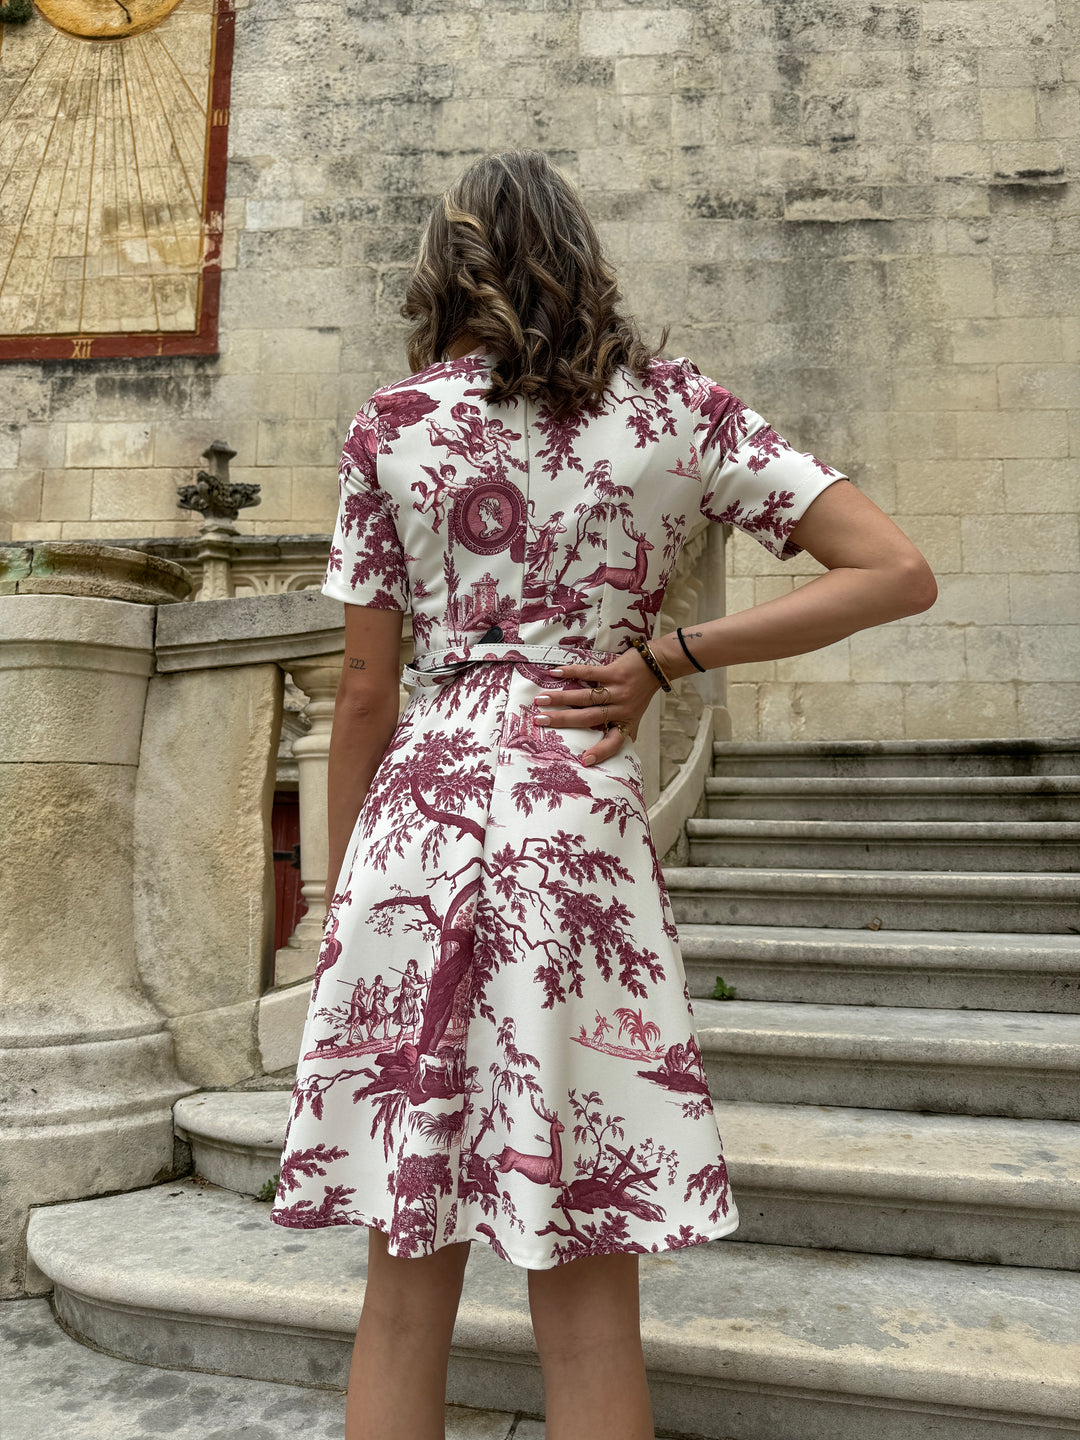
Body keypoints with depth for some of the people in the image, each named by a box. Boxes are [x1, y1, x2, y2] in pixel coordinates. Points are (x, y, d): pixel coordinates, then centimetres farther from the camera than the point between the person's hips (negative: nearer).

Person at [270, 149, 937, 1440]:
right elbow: (897, 575, 3)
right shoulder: (675, 407, 7)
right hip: (578, 827, -1)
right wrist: (664, 658, 1)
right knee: (584, 1297, 10)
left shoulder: (390, 426, 7)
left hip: (411, 819, 1)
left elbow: (364, 691, 5)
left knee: (405, 1275, 14)